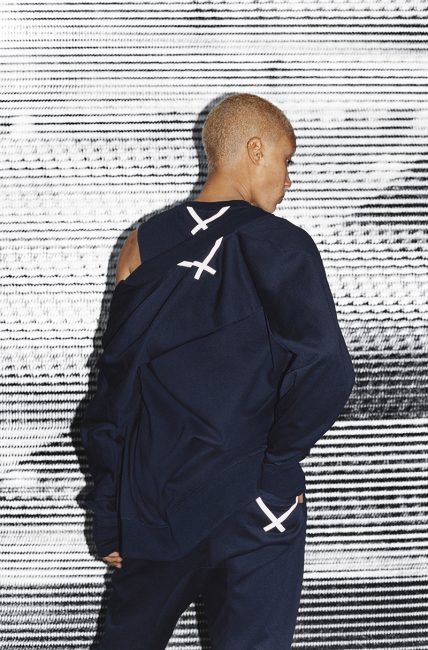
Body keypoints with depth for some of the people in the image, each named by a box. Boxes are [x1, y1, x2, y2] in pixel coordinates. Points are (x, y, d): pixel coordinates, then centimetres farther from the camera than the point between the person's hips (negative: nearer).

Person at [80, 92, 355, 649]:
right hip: (257, 517, -3)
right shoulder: (282, 245, -9)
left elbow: (114, 382, 2)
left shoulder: (146, 245, 2)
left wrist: (108, 516, 8)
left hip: (155, 507, 4)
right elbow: (326, 370, -23)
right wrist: (279, 464, -8)